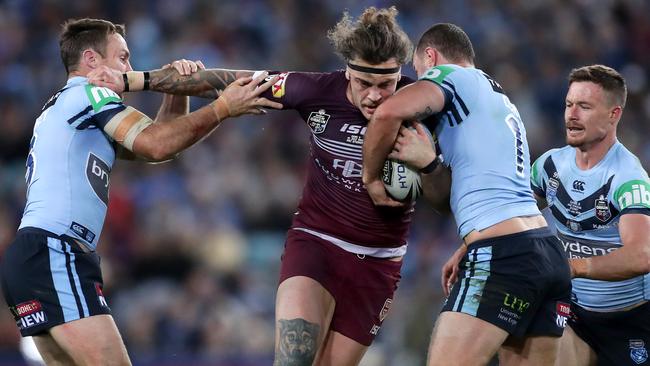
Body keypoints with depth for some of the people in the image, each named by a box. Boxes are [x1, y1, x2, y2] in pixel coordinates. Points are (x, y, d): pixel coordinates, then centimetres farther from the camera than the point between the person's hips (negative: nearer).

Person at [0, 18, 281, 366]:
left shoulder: (61, 108, 28)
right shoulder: (88, 93, -1)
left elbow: (152, 141, 23)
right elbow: (156, 145, -14)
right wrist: (222, 108, -10)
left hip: (32, 256, 10)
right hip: (54, 254, -10)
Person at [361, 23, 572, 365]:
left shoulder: (451, 75, 3)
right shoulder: (502, 103, 28)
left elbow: (389, 112, -17)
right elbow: (450, 196, 24)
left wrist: (371, 176, -3)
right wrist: (428, 163, 4)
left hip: (504, 257, -9)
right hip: (550, 253, 9)